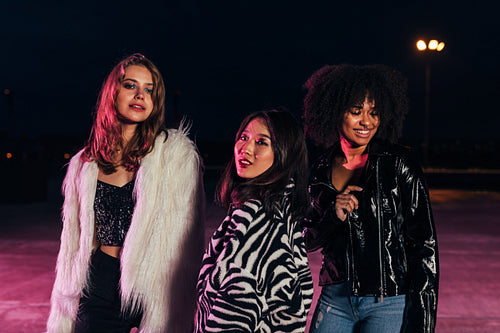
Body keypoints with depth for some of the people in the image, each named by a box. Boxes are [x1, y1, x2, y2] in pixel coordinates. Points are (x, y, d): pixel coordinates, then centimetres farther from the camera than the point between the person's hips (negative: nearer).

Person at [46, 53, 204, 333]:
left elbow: (188, 238, -7)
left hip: (155, 286, -3)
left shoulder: (177, 154, -5)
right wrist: (65, 309, 12)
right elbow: (75, 239, 13)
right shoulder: (85, 165, 7)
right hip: (100, 286, 3)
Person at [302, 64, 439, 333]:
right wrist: (333, 216, -11)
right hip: (335, 300, 4)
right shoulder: (320, 170, 4)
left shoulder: (399, 164, -7)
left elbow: (424, 244, -7)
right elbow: (307, 241, 9)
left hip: (390, 305, -3)